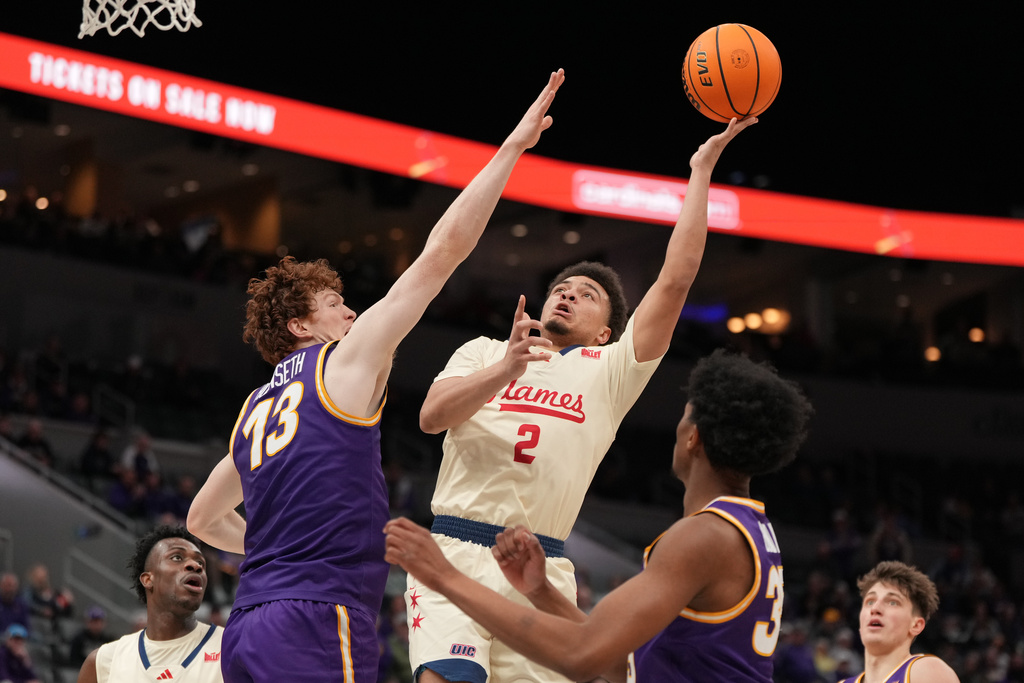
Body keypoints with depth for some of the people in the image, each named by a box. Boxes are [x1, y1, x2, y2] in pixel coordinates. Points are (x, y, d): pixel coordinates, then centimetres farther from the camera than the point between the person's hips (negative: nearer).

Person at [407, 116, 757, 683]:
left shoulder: (609, 371, 16)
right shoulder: (484, 353, 18)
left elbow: (676, 279, 7)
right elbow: (431, 416, -2)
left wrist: (701, 171, 5)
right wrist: (504, 370, -18)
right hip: (456, 551, -2)